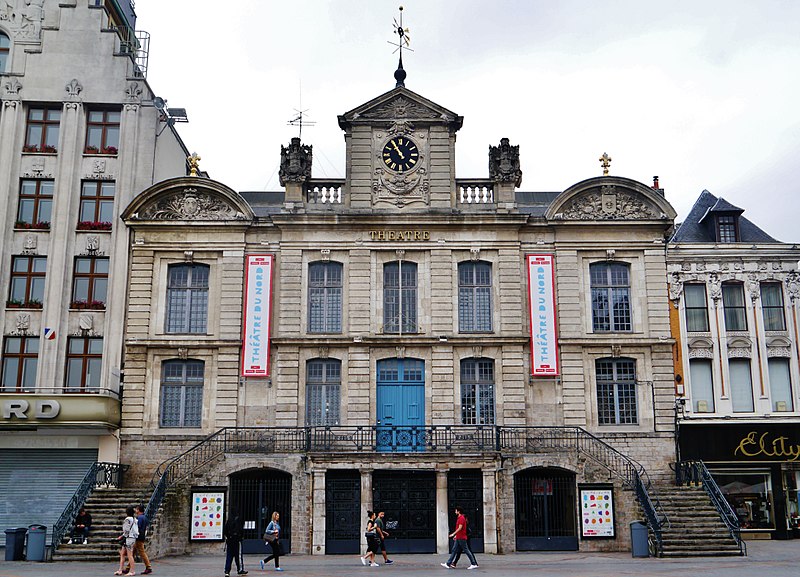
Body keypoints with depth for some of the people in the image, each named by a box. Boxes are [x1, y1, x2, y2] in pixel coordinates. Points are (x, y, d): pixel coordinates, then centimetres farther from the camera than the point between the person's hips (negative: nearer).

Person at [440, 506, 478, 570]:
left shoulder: (461, 518, -15)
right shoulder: (459, 518, 16)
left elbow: (460, 528, -22)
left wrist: (453, 534, -20)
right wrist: (456, 535, 23)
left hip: (461, 538, -10)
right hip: (458, 538, 10)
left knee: (466, 550, -5)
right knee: (454, 550, 7)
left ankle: (474, 564, 0)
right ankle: (448, 564, 7)